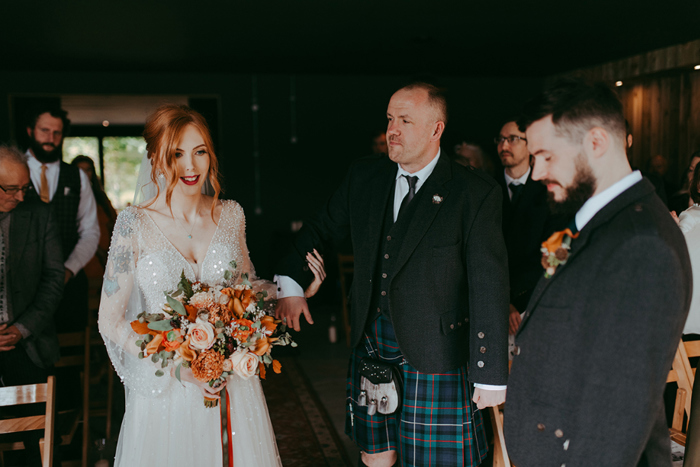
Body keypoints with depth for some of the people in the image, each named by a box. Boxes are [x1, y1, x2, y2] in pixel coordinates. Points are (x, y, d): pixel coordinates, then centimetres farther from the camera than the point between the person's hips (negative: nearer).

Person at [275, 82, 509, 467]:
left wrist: (491, 375, -12)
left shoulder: (475, 193, -11)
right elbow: (321, 229, 18)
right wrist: (290, 283, 8)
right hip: (369, 347, 5)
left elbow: (489, 286, -12)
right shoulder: (364, 176, 4)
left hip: (434, 356, -4)